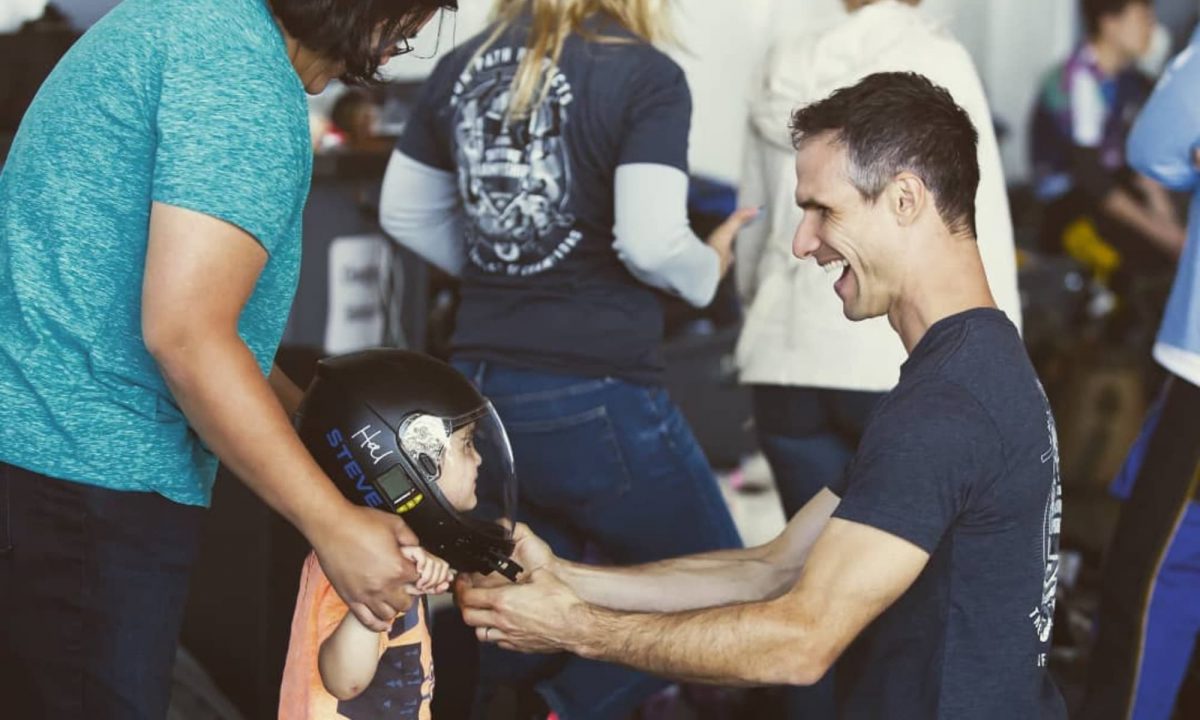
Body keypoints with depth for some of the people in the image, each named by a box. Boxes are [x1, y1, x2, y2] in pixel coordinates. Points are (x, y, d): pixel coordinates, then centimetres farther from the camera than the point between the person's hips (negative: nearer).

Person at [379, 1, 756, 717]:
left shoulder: (460, 67, 7)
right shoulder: (645, 75, -11)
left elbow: (404, 213, 16)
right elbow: (650, 242, -20)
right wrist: (708, 270, 1)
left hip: (479, 390, 6)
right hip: (597, 401, -6)